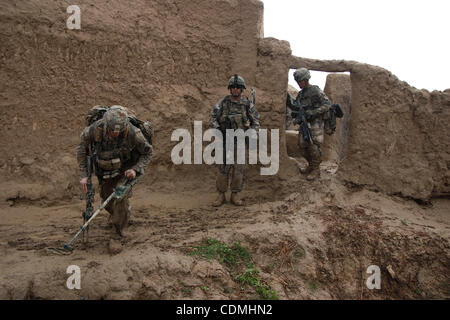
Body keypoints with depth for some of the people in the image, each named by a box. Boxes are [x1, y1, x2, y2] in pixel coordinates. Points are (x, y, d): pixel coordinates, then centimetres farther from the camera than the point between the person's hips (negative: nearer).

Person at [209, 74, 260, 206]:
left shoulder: (248, 104, -3)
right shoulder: (223, 103, -4)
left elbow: (256, 123, 2)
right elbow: (213, 119, -2)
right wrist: (218, 131, -16)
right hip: (226, 141, 0)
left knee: (239, 169, 1)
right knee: (223, 169, -1)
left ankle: (235, 196, 13)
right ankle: (221, 196, 11)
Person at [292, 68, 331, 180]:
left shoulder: (316, 91, -9)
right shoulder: (301, 94, 14)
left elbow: (327, 104, -13)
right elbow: (296, 106, 19)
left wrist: (313, 112, -21)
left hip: (315, 123, -8)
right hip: (305, 123, 8)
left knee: (313, 147, -9)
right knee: (303, 145, 8)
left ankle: (316, 171, -1)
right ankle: (311, 166, 23)